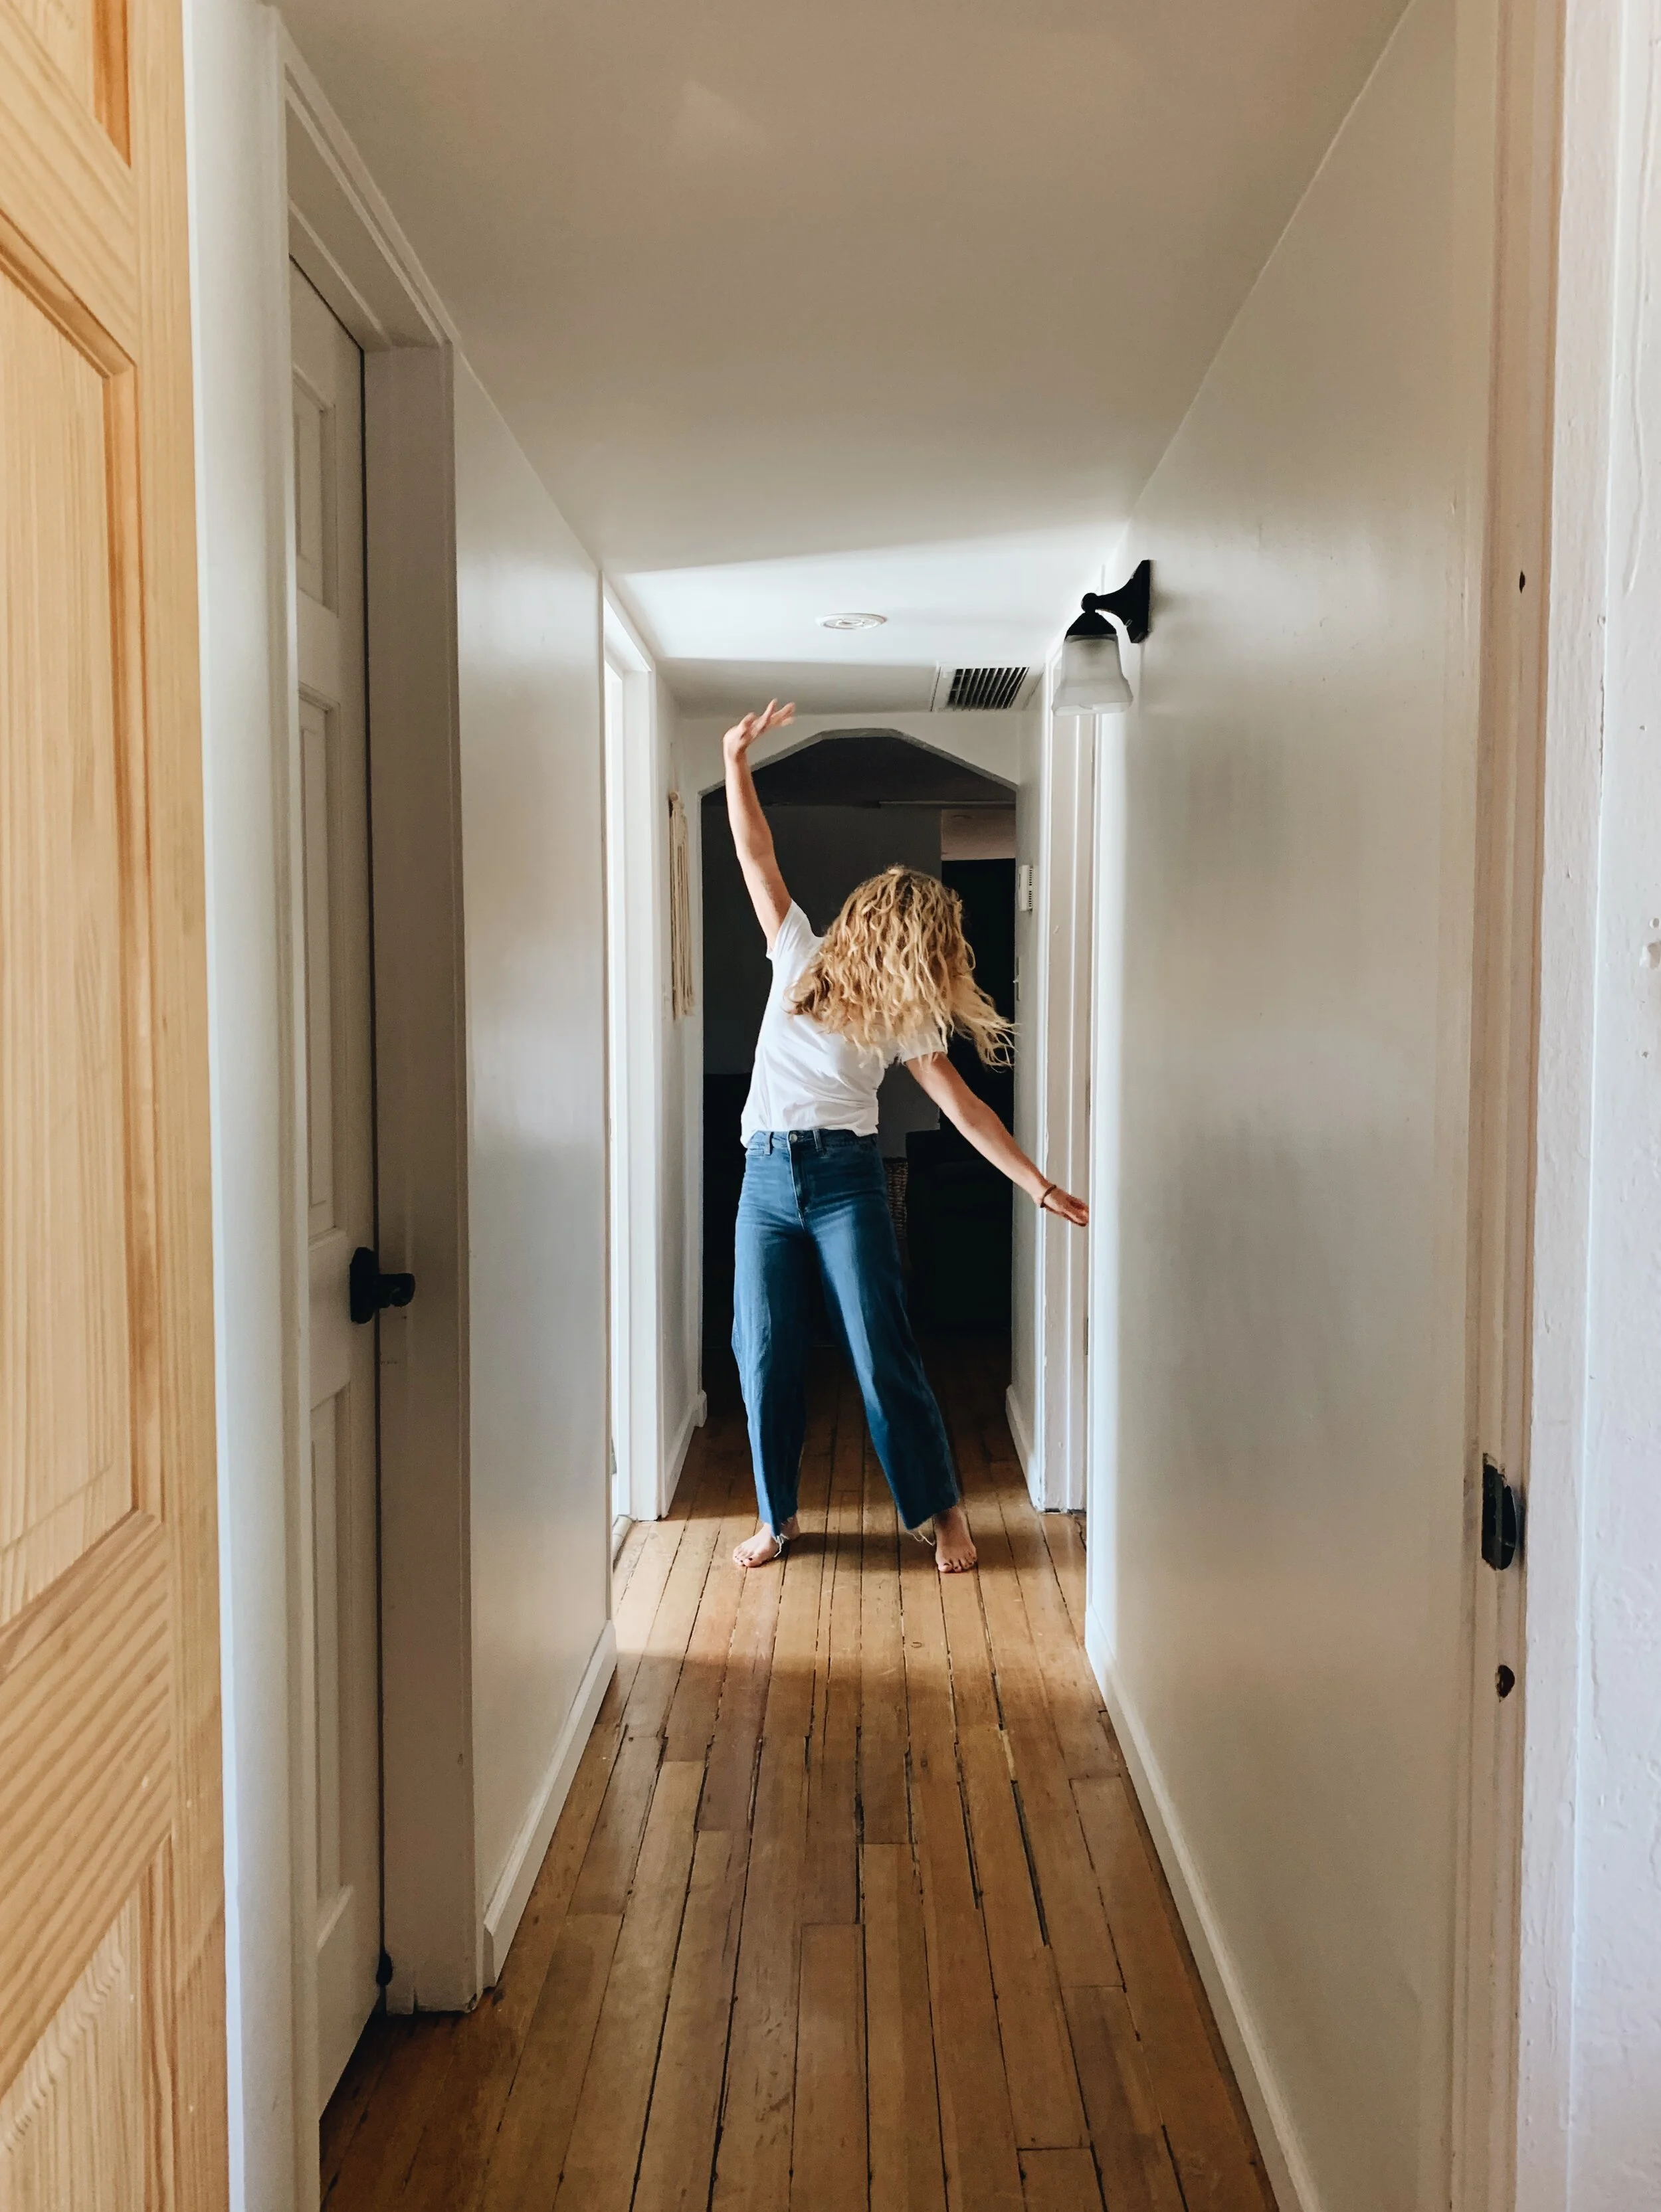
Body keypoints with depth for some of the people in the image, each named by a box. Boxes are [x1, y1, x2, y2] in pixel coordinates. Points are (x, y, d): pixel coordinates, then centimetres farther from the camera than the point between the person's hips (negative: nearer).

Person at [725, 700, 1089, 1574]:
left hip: (845, 1179, -1)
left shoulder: (904, 1014, 5)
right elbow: (756, 855, 2)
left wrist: (1038, 1185, -2)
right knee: (766, 1356, 3)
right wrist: (736, 761, -7)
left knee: (883, 1355, -2)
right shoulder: (801, 955, 7)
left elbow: (962, 1106, 3)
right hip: (765, 1179, 1)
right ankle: (776, 1517, 18)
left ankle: (940, 1510, 11)